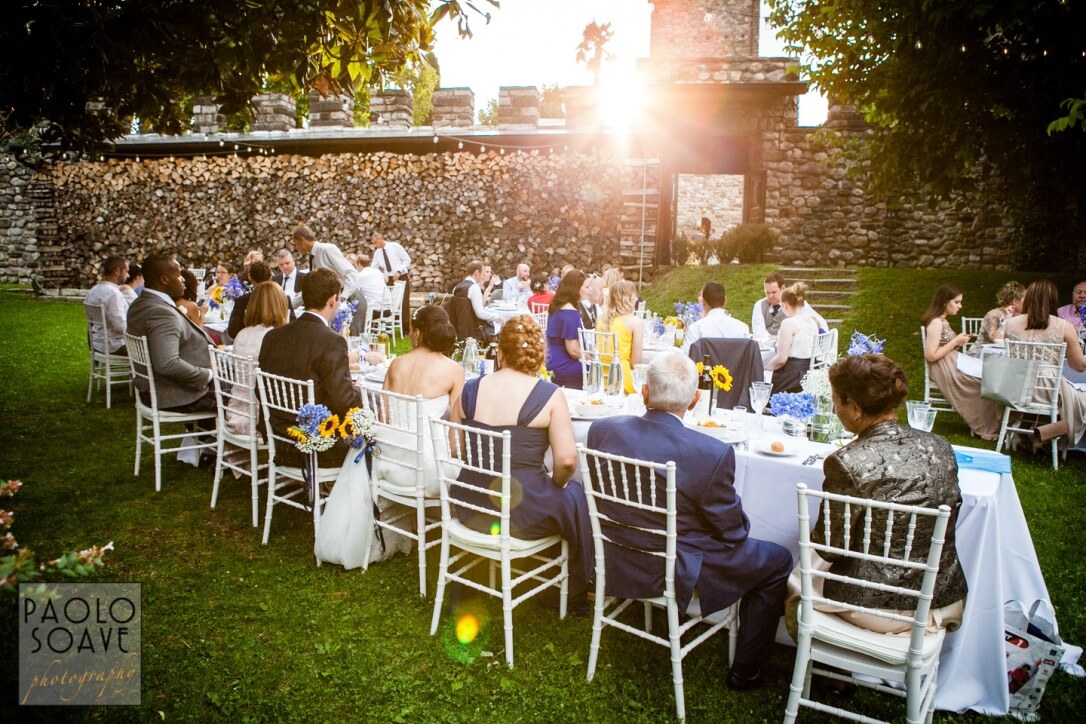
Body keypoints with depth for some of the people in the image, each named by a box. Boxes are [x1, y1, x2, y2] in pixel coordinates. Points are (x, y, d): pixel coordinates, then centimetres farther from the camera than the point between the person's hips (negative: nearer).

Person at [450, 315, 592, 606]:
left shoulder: (470, 389, -3)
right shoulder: (549, 395, -13)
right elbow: (566, 460, -17)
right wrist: (555, 482, 4)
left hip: (470, 509, 5)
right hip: (524, 512, -5)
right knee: (576, 496, 25)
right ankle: (577, 595, 37)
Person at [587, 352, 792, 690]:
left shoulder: (602, 430, -13)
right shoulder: (712, 453, -26)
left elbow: (602, 501, 3)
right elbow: (733, 533, -13)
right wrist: (738, 529, 10)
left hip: (617, 565, 6)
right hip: (676, 576, -5)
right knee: (778, 561, 16)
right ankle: (745, 671, 26)